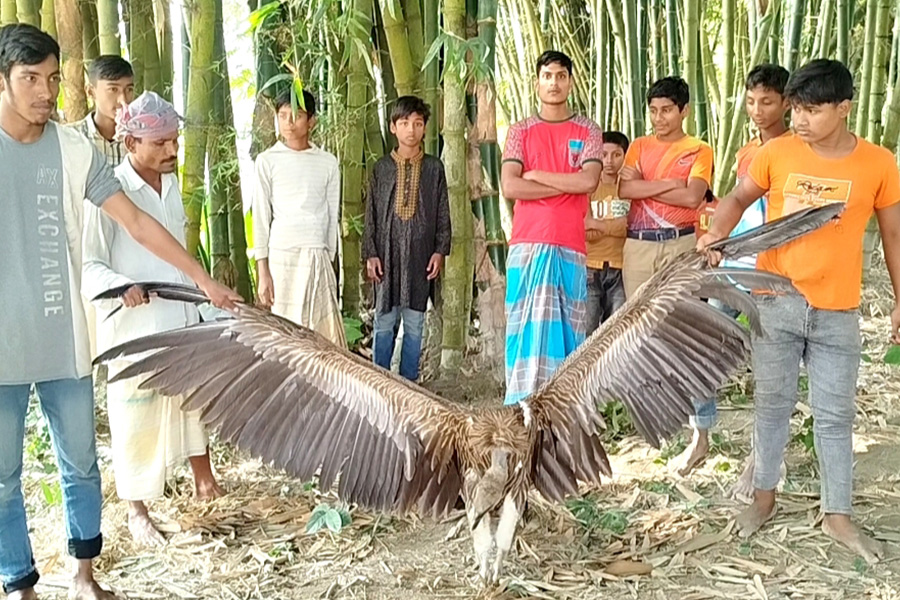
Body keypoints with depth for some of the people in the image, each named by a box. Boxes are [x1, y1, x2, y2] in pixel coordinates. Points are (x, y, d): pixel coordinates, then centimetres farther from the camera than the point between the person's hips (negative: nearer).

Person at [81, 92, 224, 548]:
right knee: (137, 415, 3)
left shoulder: (171, 183, 7)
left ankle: (203, 477, 35)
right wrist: (119, 285, -33)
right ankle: (137, 511, 19)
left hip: (182, 321, 7)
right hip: (134, 327, -7)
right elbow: (88, 263, -14)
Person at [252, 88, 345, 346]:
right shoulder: (268, 160, 3)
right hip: (281, 256, -2)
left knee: (325, 334, -1)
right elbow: (261, 216, 1)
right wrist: (263, 270, -4)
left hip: (318, 257, 2)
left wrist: (330, 262, 9)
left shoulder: (328, 163, 9)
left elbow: (332, 217, 12)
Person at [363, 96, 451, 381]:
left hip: (420, 254, 0)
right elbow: (371, 213, 6)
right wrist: (370, 253, -1)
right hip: (387, 253, 0)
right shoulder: (382, 167, 6)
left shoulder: (434, 167, 6)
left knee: (415, 322, 6)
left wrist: (440, 250, -1)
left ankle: (408, 382, 16)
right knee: (384, 321, 4)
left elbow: (443, 212, 7)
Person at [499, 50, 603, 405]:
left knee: (567, 324, 2)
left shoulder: (588, 131, 11)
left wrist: (535, 175, -3)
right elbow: (510, 187, -4)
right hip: (527, 244, 0)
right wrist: (567, 185, -4)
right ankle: (523, 402, 3)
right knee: (527, 324, -1)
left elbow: (589, 181, -7)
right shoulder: (520, 132, 10)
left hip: (570, 246, 0)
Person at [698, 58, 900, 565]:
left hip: (837, 311, 0)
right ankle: (765, 497, 28)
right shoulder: (776, 153, -5)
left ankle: (838, 515, 21)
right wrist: (718, 233, -13)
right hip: (775, 302, 1)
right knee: (773, 402, 12)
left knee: (835, 414, 7)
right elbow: (738, 198, 8)